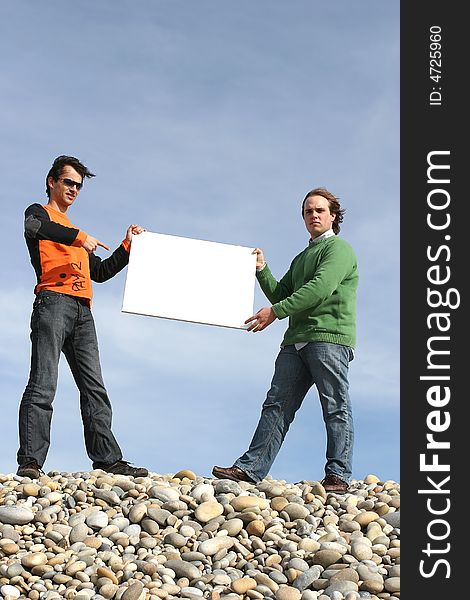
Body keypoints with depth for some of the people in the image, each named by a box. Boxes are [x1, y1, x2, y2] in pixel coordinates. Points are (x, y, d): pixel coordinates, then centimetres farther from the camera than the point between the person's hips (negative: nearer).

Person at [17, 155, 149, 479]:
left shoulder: (75, 232, 34)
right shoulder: (39, 212, 13)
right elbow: (34, 226, -14)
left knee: (94, 387, 0)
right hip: (53, 301, -7)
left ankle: (107, 458, -3)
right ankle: (30, 461, -18)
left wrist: (127, 246, 23)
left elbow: (100, 272, 33)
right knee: (44, 383, -15)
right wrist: (79, 236, -22)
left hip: (82, 311, 7)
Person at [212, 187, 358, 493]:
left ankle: (338, 475, -5)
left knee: (336, 407, -5)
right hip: (296, 341, 8)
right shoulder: (301, 258, 30)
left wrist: (275, 312, -14)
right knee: (277, 405, 0)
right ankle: (249, 468, -4)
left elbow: (321, 288, -13)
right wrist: (262, 270, 12)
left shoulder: (339, 249, 3)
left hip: (329, 338, -7)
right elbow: (281, 295, 26)